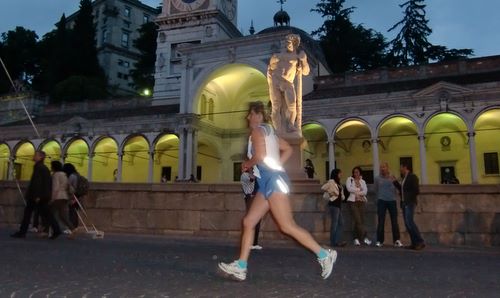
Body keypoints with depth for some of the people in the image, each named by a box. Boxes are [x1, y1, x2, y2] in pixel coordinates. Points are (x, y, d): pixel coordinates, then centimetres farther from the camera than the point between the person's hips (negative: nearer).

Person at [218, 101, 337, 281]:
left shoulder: (258, 131, -5)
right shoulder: (268, 132, 22)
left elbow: (260, 156, -20)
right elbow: (288, 149, 25)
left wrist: (247, 164, -2)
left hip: (273, 180, -10)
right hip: (268, 182, 10)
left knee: (287, 226, -10)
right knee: (249, 222, 6)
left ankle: (324, 255, -1)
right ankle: (240, 268, 9)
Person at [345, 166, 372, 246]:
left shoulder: (362, 181, 17)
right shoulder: (349, 179, 8)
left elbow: (365, 191, 2)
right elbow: (349, 188, -8)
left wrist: (356, 192, -11)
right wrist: (359, 189, -4)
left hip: (361, 201, 4)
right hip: (352, 201, -4)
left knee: (361, 221, 1)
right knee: (358, 220, -13)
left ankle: (356, 238, 8)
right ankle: (364, 237, -11)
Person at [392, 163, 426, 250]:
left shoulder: (412, 176, -8)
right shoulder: (404, 178, 16)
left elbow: (416, 190, -14)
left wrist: (408, 197, -11)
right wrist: (395, 181, 16)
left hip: (410, 203, -9)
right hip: (404, 203, 9)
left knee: (409, 222, -17)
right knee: (407, 224, 5)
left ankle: (420, 242, -11)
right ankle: (415, 243, 8)